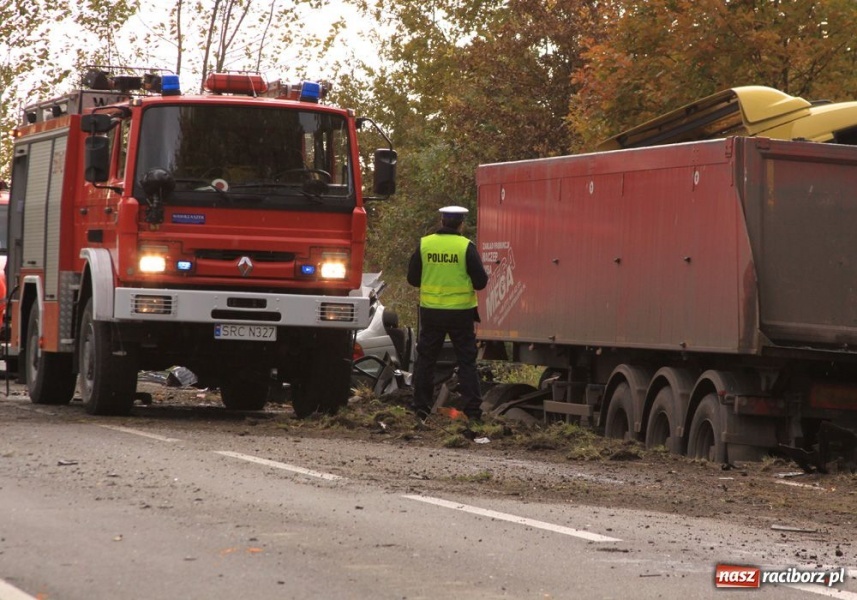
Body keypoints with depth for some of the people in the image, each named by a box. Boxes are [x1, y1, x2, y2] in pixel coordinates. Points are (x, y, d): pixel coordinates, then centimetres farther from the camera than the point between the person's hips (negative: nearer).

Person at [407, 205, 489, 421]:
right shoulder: (466, 247, -9)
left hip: (430, 312, 2)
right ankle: (472, 409, 0)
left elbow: (413, 278, 5)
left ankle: (421, 407, 11)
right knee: (466, 361, 5)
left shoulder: (424, 244, -1)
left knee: (425, 359, 12)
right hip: (460, 312, -2)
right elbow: (480, 281, -7)